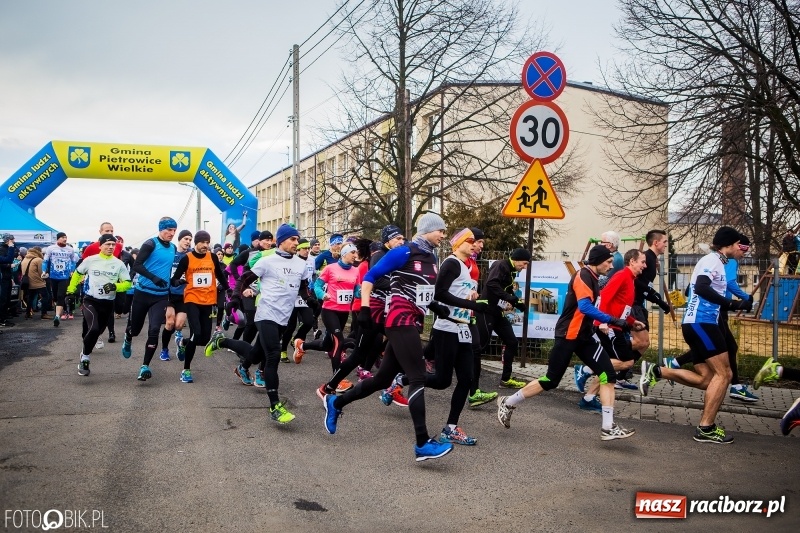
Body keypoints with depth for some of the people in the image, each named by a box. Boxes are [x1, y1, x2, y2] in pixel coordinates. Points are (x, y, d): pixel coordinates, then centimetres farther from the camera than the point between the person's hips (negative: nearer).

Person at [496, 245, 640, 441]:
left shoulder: (592, 278, 13)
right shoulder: (583, 276, -16)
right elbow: (585, 307, -32)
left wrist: (599, 323, 11)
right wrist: (615, 321, -34)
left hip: (584, 337, 9)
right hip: (568, 336, -9)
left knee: (608, 375, -5)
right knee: (551, 380, -2)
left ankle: (608, 427, -2)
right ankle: (508, 403, 16)